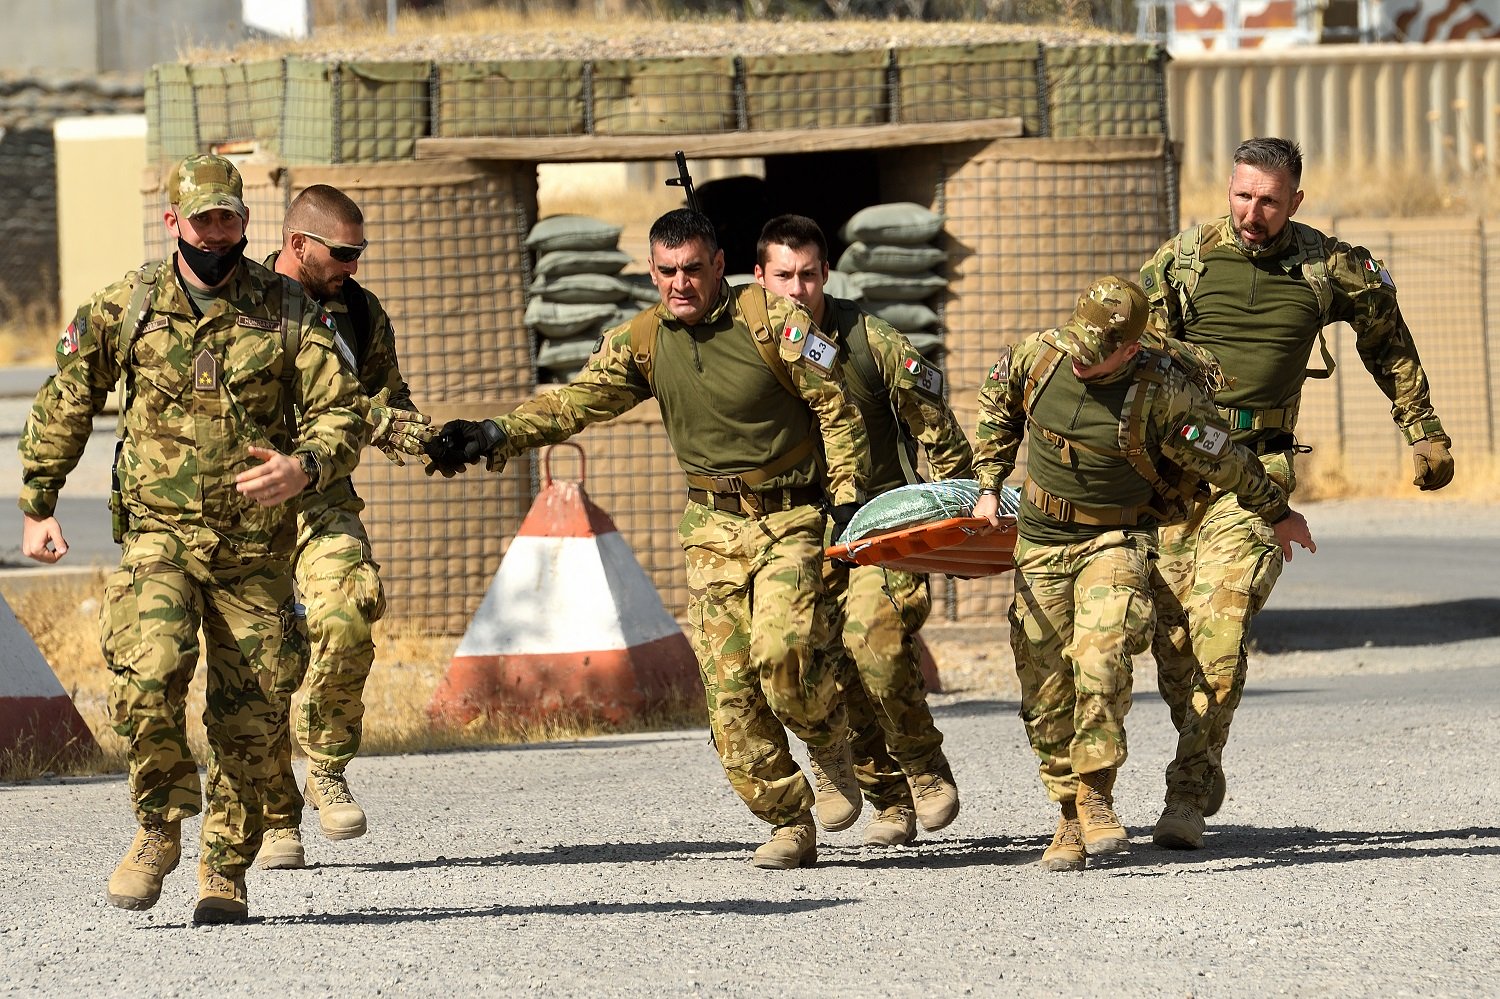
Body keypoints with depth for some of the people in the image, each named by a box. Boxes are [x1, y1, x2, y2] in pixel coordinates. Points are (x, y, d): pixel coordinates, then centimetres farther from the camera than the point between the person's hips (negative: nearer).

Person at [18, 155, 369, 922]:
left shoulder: (289, 312, 0)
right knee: (146, 680, -22)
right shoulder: (125, 309, 2)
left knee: (245, 719, 2)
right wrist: (37, 506, 9)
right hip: (158, 535, -1)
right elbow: (63, 408, 12)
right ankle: (159, 828, 0)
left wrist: (305, 467, -23)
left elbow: (342, 413, -2)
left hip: (255, 548, 1)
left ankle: (225, 870, 18)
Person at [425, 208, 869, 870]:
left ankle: (830, 735, 9)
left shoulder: (771, 321, -10)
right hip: (713, 526, 4)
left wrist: (849, 497, -9)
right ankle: (788, 824, 4)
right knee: (729, 687, -5)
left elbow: (836, 405, -5)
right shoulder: (644, 342, 3)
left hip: (789, 522, -4)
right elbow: (578, 400, -4)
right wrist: (498, 435, -18)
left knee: (781, 653, -24)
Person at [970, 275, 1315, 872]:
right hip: (1040, 542, 4)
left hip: (1115, 540, -4)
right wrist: (989, 484, 13)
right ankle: (1070, 820, 14)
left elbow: (1226, 461, -6)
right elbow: (996, 405, 14)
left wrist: (1278, 515, 6)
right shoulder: (1038, 357, -9)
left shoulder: (1162, 394, -20)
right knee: (1047, 692, 2)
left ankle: (1096, 793, -18)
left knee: (1101, 658, -28)